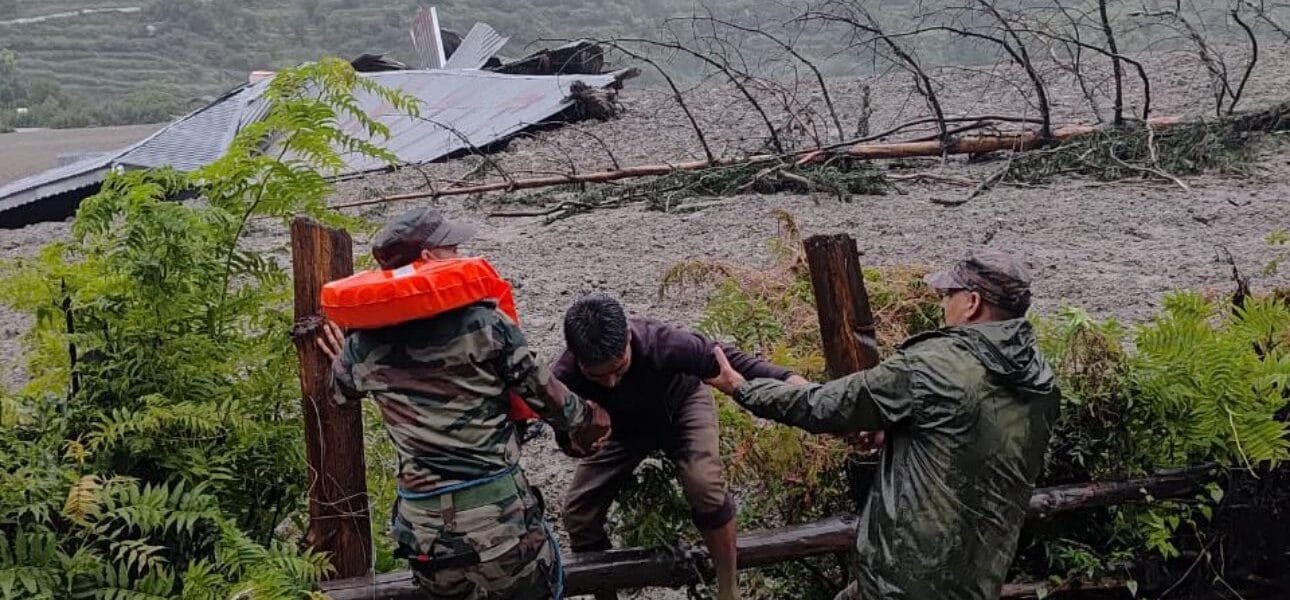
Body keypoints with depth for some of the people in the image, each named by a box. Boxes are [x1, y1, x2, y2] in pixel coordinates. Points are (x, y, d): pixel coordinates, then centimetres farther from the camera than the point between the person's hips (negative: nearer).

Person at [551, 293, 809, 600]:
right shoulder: (564, 379, -35)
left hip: (681, 404, -2)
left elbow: (721, 358, -28)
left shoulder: (659, 342, -41)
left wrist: (782, 377, -37)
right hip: (622, 424, 3)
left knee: (704, 484, -28)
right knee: (578, 510, -5)